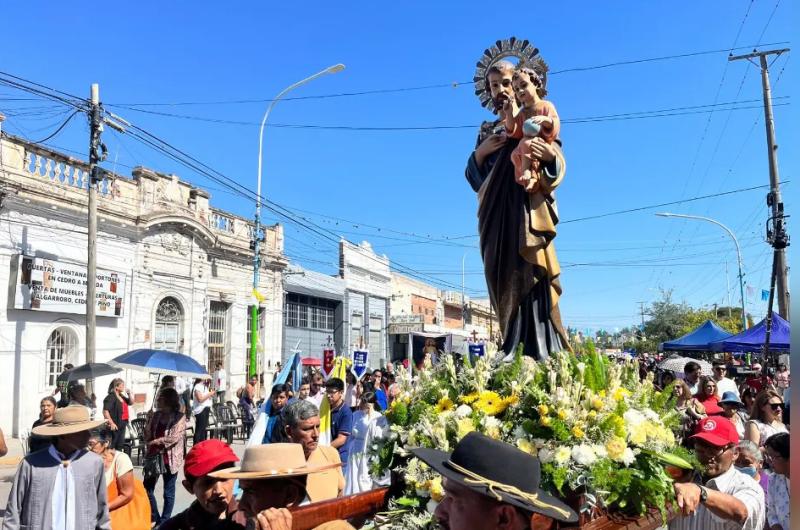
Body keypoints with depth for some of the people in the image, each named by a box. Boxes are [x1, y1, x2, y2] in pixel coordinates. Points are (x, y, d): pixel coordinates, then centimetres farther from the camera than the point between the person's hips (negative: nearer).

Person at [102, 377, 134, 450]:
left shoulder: (122, 396, 13)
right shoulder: (111, 397, -13)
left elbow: (131, 403, 22)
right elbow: (105, 411, -21)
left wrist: (129, 394, 4)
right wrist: (111, 423, -25)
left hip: (123, 424, 9)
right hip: (115, 425, -9)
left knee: (120, 445, 17)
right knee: (111, 446, -6)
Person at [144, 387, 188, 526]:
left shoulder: (180, 417, -10)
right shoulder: (156, 415, 7)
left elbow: (174, 437, -19)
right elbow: (147, 434, 7)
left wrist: (155, 441, -14)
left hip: (170, 458, -6)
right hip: (154, 456, 6)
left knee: (168, 492, 7)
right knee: (147, 488, 11)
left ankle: (164, 521, 21)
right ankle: (154, 516, 30)